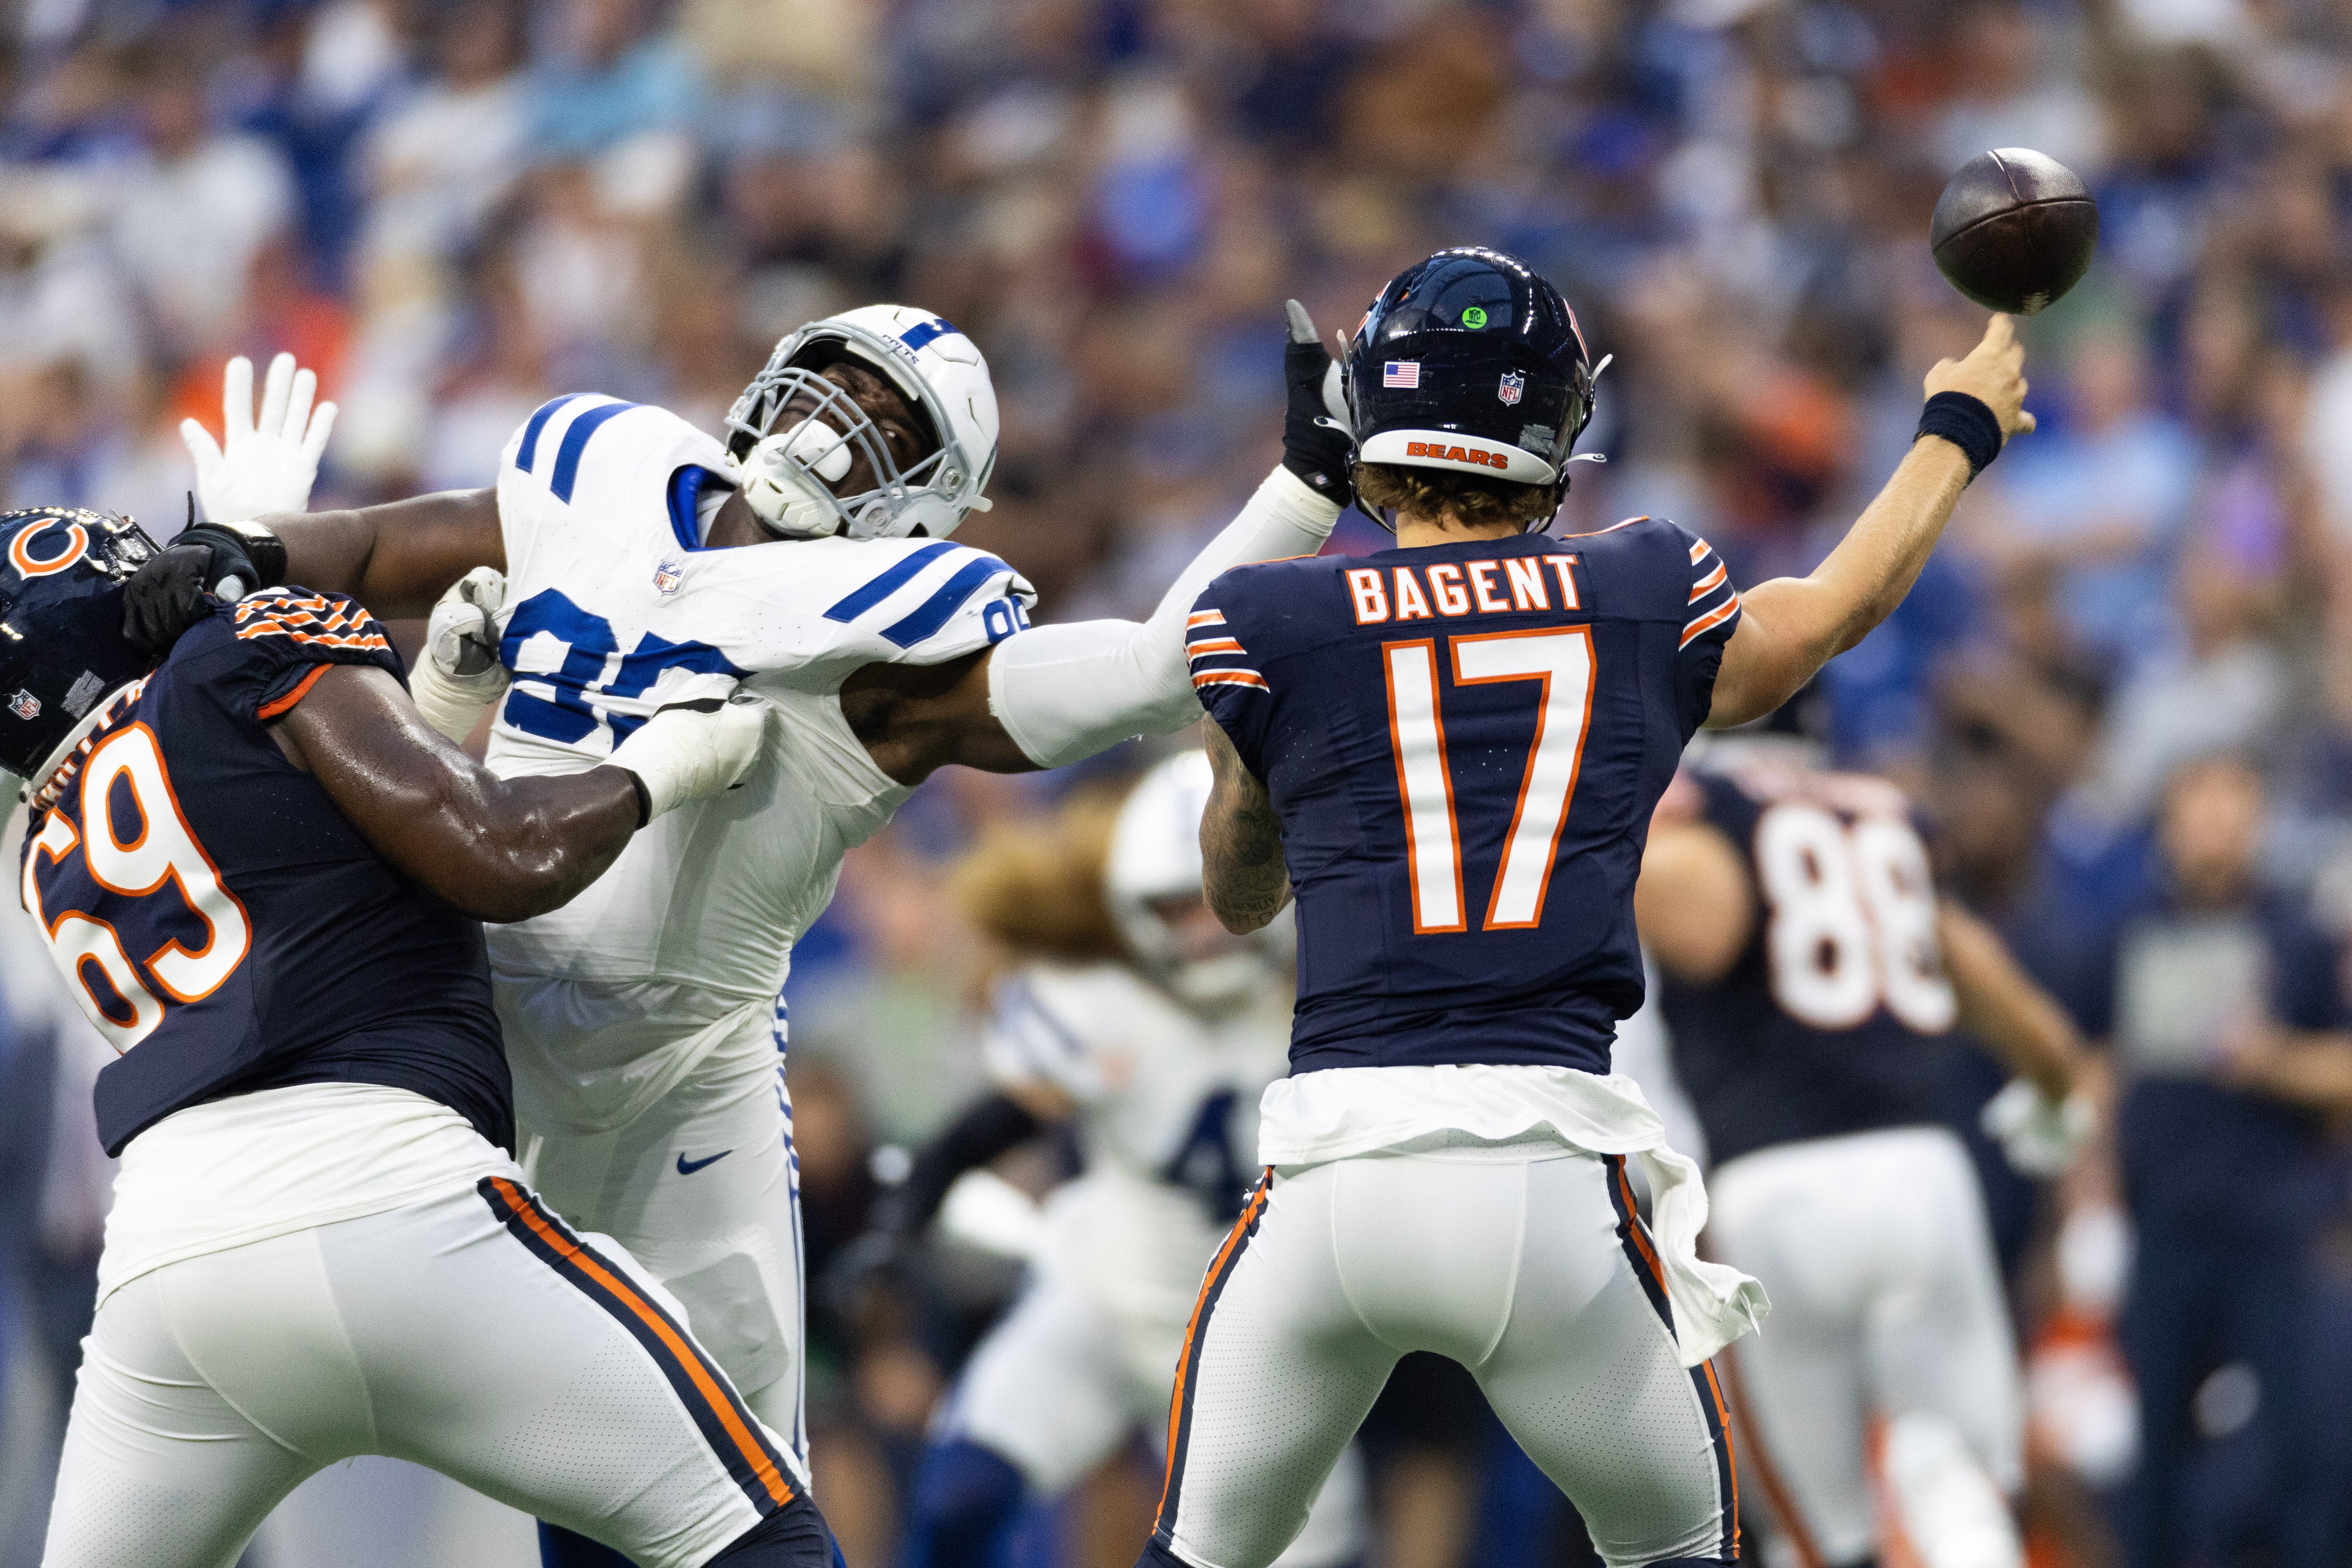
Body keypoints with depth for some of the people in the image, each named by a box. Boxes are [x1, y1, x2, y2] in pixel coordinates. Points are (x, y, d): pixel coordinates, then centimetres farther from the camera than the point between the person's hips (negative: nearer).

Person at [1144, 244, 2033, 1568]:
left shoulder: (1275, 626, 5)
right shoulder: (1642, 603, 9)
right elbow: (1833, 613, 32)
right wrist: (1958, 433, 51)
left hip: (1341, 1157, -1)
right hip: (1554, 1170, 1)